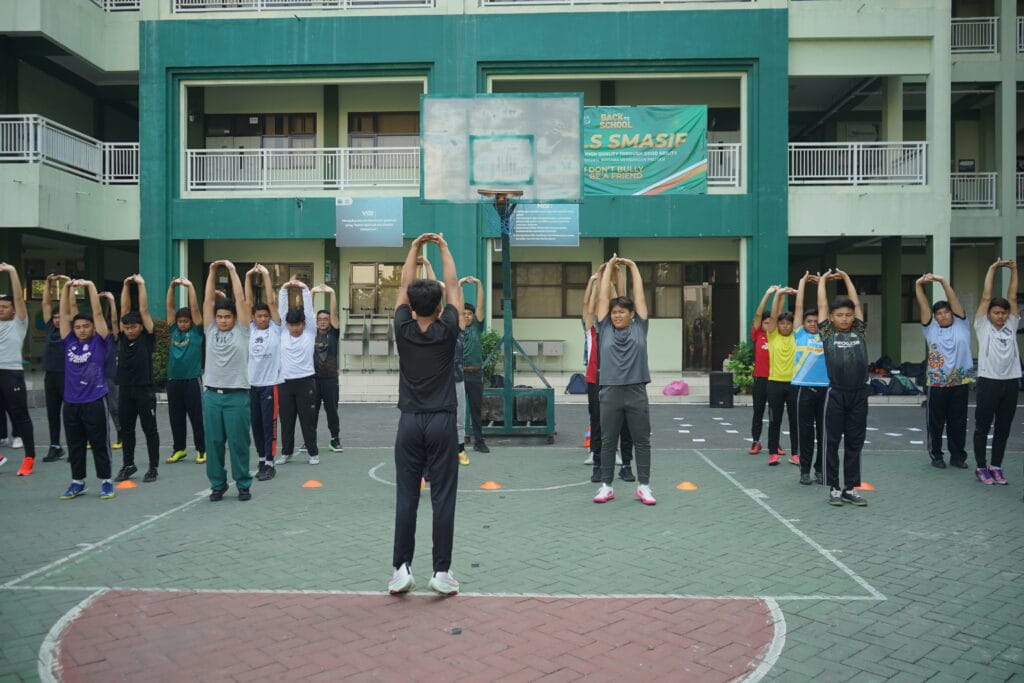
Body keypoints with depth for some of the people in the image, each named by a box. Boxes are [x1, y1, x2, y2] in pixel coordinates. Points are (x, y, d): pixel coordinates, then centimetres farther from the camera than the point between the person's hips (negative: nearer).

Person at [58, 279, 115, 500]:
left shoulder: (100, 342, -1)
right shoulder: (69, 342, 9)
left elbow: (98, 313, -8)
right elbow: (64, 314, 6)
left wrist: (90, 286, -13)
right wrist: (67, 288, -3)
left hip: (94, 403, -4)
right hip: (70, 403, 4)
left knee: (99, 445, 3)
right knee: (74, 446, 13)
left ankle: (106, 482, 13)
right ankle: (77, 482, 24)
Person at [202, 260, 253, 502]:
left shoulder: (241, 331, 1)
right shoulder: (211, 330, 9)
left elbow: (241, 300, -4)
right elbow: (208, 300, 5)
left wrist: (232, 270, -2)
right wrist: (212, 271, 1)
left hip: (236, 395, -3)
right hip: (211, 394, 3)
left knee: (238, 443, 3)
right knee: (213, 442, 8)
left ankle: (243, 485, 14)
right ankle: (217, 485, 19)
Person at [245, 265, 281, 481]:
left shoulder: (275, 329, -1)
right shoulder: (251, 329, 7)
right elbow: (248, 302, 3)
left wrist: (266, 275, -10)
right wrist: (248, 277, -3)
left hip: (270, 384, -4)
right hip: (252, 384, 4)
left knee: (269, 425, 0)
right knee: (256, 425, 11)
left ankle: (269, 464, 5)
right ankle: (261, 461, 22)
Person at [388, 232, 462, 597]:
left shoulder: (403, 330, -2)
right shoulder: (447, 331, -6)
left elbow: (404, 286, 11)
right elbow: (452, 287, 5)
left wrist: (414, 247, 17)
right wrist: (444, 247, 15)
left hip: (409, 423, 2)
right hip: (441, 423, -2)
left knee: (406, 498, 6)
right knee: (443, 499, 2)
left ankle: (401, 569, 9)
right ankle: (441, 572, 4)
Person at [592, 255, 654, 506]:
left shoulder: (639, 328, 6)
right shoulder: (605, 328, 6)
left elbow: (640, 297, 8)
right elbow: (603, 297, 7)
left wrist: (633, 267, 14)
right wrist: (609, 267, 12)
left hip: (636, 393, 0)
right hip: (610, 393, 1)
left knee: (642, 442, 6)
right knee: (608, 443, 7)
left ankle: (644, 486, 15)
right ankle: (606, 486, 16)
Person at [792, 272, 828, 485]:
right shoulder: (800, 335, 6)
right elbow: (799, 307, 5)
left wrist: (821, 284, 15)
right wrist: (802, 282, 11)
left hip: (825, 387, 2)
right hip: (805, 387, -2)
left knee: (823, 431, 7)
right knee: (805, 431, 3)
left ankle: (820, 469, 16)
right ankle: (805, 470, 10)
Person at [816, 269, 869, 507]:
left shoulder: (859, 331, 10)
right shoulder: (827, 333, 3)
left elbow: (856, 304, 14)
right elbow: (822, 306, 7)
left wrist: (846, 278, 24)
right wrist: (822, 280, 20)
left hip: (859, 395, 3)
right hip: (836, 395, -3)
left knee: (855, 443, 8)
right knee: (833, 443, 4)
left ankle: (851, 488, 16)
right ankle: (834, 488, 13)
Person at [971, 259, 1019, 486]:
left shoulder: (1011, 325, 12)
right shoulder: (983, 326, 2)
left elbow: (1012, 298, 11)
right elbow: (986, 297, 0)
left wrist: (1014, 271, 12)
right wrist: (992, 269, 5)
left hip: (1011, 382, 4)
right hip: (988, 381, -4)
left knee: (1003, 429, 10)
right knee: (982, 427, 3)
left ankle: (996, 467, 19)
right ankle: (981, 467, 12)